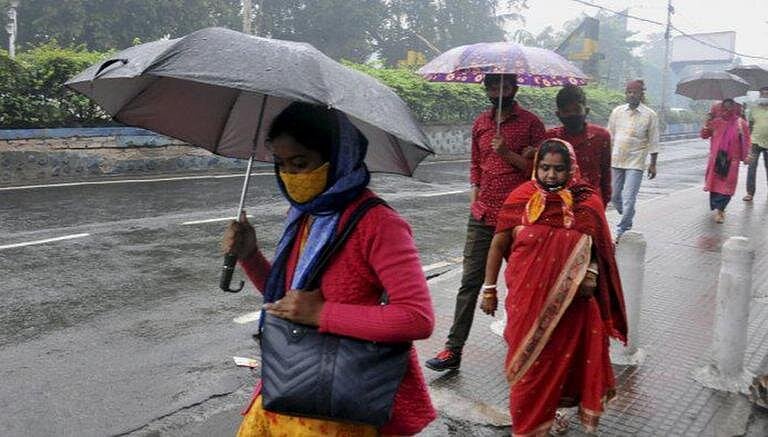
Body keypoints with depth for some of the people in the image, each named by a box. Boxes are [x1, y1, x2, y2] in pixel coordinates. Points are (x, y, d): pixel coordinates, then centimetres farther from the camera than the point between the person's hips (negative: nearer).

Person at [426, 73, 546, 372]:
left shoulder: (530, 123, -2)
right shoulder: (481, 123, 12)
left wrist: (508, 153, -18)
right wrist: (475, 196, 10)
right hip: (482, 215, 4)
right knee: (470, 282, 1)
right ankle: (453, 349, 3)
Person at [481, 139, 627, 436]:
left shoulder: (587, 202, -5)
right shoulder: (521, 199, -8)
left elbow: (598, 246, 6)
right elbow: (498, 244, -2)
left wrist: (591, 273, -13)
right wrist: (489, 289, -2)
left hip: (571, 299, 1)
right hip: (528, 296, -1)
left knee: (565, 354, 13)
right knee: (530, 357, 9)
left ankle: (549, 408, 38)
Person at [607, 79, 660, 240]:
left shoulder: (650, 115, -3)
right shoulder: (617, 111, 4)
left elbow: (653, 142, 1)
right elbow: (609, 135, 11)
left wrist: (653, 165, 1)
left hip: (635, 163, -4)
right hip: (616, 161, 4)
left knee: (629, 199, -8)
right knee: (614, 196, 12)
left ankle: (622, 230, 3)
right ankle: (627, 220, 37)